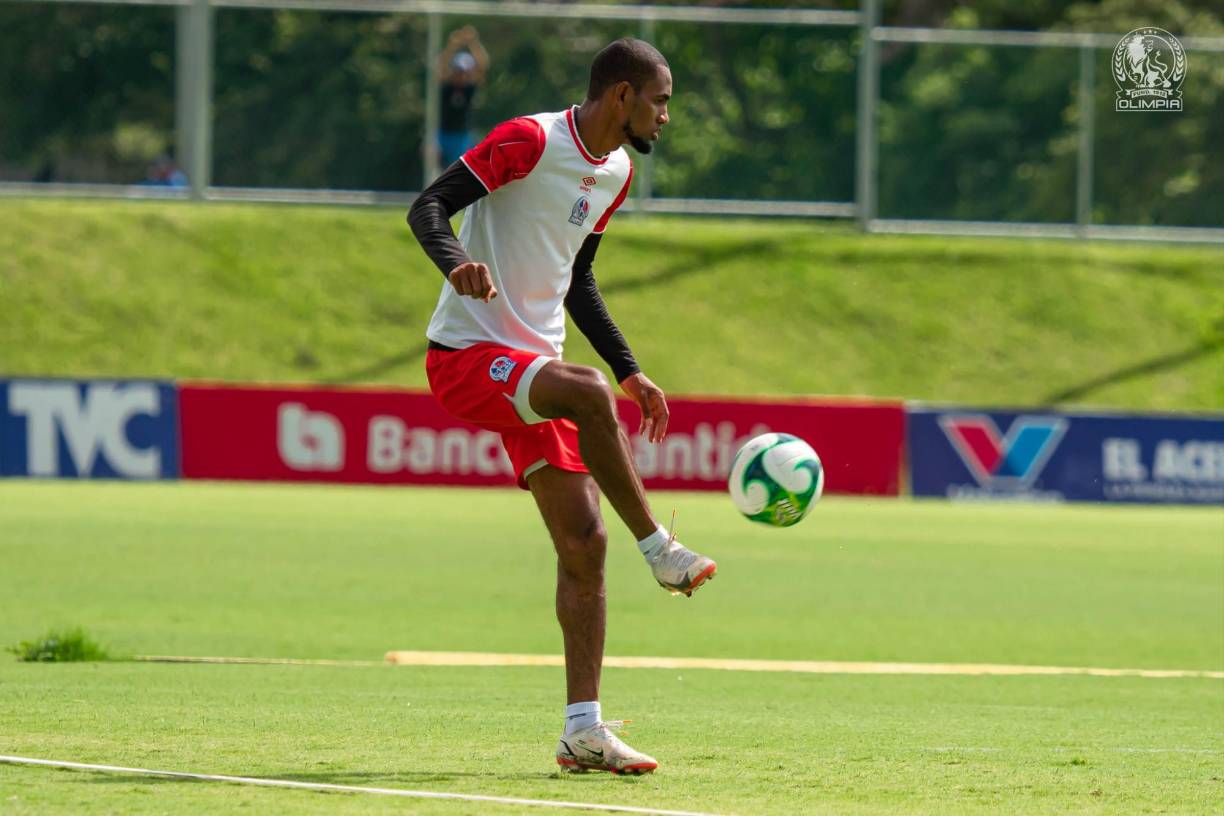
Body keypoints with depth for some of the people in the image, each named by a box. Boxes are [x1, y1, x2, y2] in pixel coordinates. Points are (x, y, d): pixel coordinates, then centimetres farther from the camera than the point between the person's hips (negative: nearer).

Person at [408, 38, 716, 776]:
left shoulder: (616, 174, 13)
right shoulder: (531, 141, -13)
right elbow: (428, 207, -18)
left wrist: (631, 371, 20)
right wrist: (457, 261, -39)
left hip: (531, 366, 9)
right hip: (466, 355, -9)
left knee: (584, 542, 1)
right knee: (589, 395, -37)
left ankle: (584, 729, 4)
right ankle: (661, 550, -22)